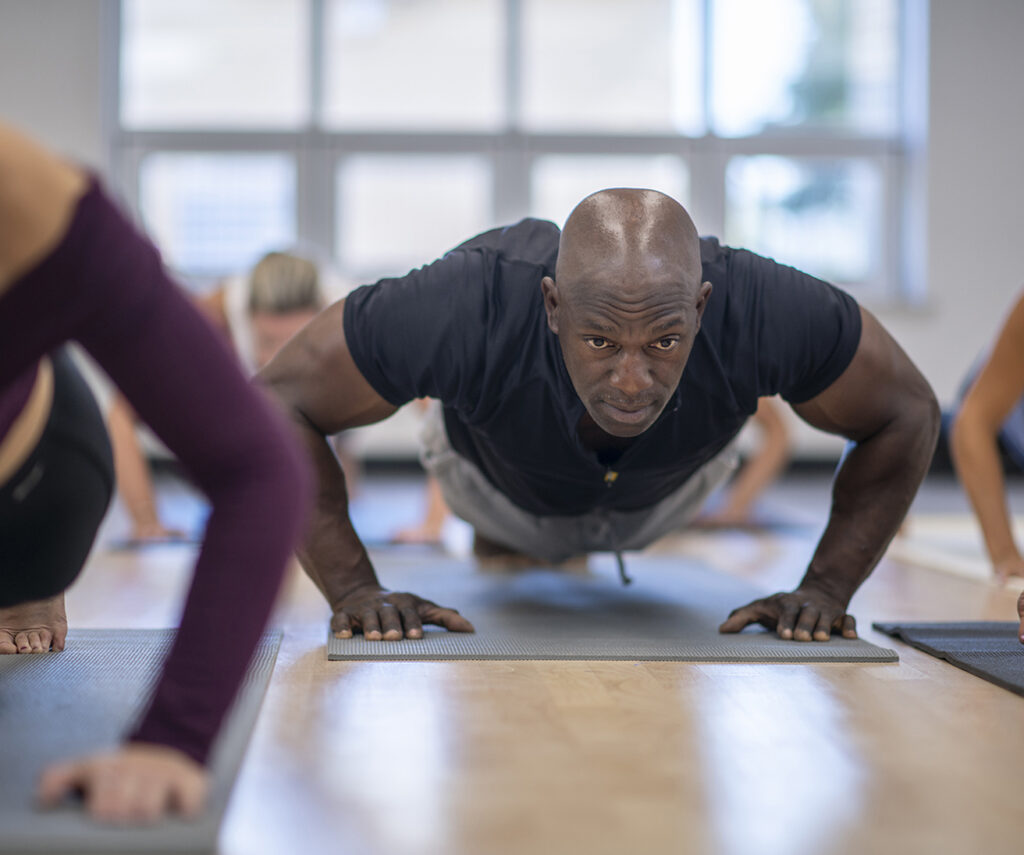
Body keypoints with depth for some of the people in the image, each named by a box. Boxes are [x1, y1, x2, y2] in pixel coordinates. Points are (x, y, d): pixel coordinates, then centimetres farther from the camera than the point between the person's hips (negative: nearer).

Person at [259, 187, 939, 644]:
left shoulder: (767, 312, -45)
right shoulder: (469, 312, -48)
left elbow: (907, 414, -25)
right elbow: (281, 403, -33)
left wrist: (826, 590, -28)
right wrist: (353, 589, -37)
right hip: (508, 488, -1)